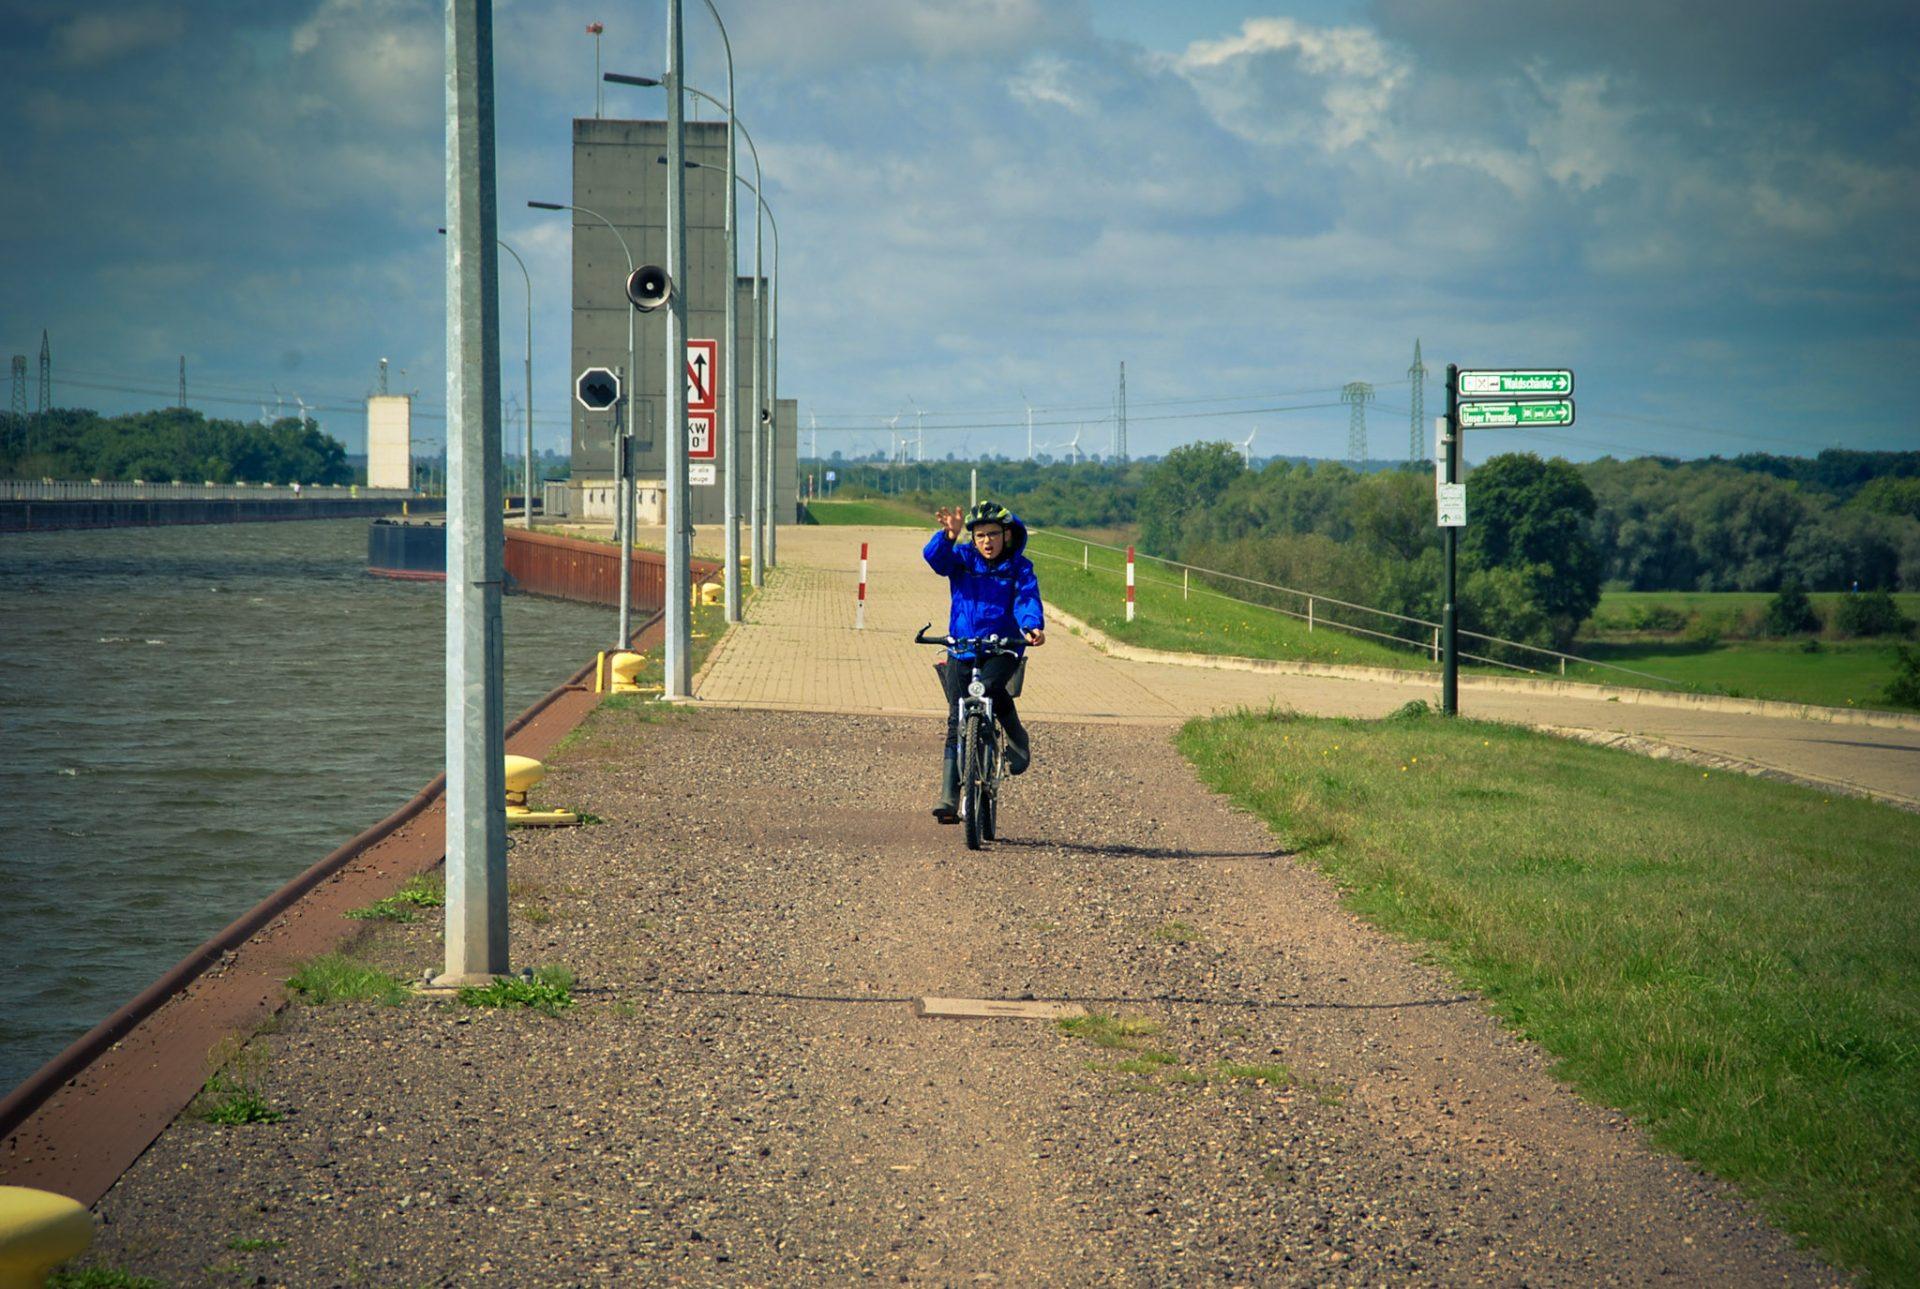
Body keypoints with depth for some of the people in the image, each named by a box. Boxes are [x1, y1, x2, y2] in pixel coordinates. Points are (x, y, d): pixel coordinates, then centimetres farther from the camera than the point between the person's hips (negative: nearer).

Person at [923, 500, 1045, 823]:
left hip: (1003, 648, -2)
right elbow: (934, 557, -17)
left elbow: (1027, 598, -15)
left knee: (990, 686, -34)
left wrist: (1033, 625, -36)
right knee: (956, 723, -3)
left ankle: (1018, 739, -6)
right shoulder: (962, 558, 2)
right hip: (961, 649, 2)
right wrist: (948, 536, -39)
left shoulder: (1019, 566, 1)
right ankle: (949, 799, 0)